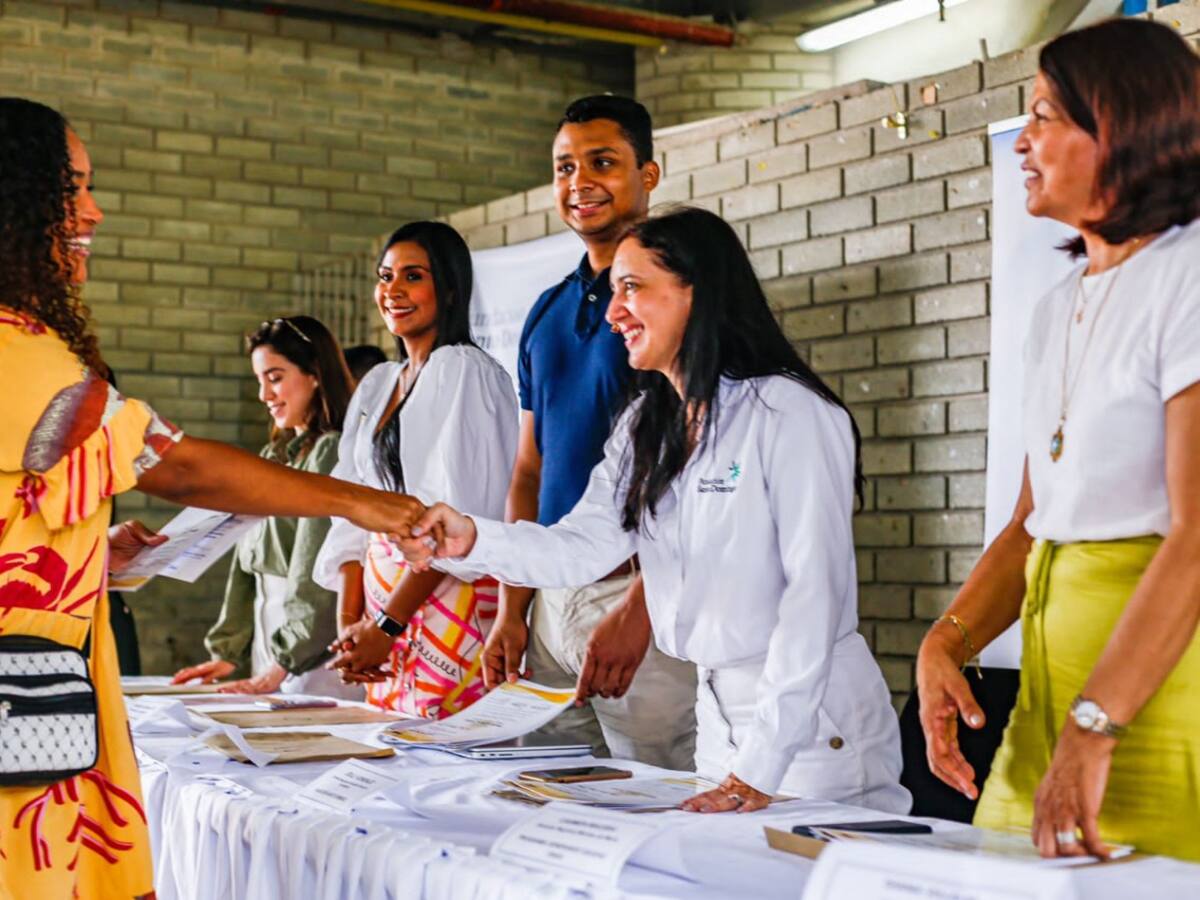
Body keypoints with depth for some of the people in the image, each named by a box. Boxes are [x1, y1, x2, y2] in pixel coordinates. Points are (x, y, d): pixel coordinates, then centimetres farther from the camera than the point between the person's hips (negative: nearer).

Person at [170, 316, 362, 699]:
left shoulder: (331, 453, -10)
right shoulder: (275, 456, 17)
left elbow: (317, 577, -16)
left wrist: (280, 667, -18)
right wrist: (228, 651, 10)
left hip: (319, 662, -8)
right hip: (270, 648, 8)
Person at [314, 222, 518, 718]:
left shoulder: (465, 371, -7)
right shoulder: (377, 384, 16)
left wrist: (386, 624, -13)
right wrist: (348, 621, 2)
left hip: (447, 597, -7)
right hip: (384, 602, 7)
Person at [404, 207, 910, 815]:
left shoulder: (789, 413, -15)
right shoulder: (644, 428, 10)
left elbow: (815, 593, -20)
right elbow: (580, 547, -1)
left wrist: (761, 769, -25)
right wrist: (473, 541, -21)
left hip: (814, 722, -7)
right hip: (720, 714, 7)